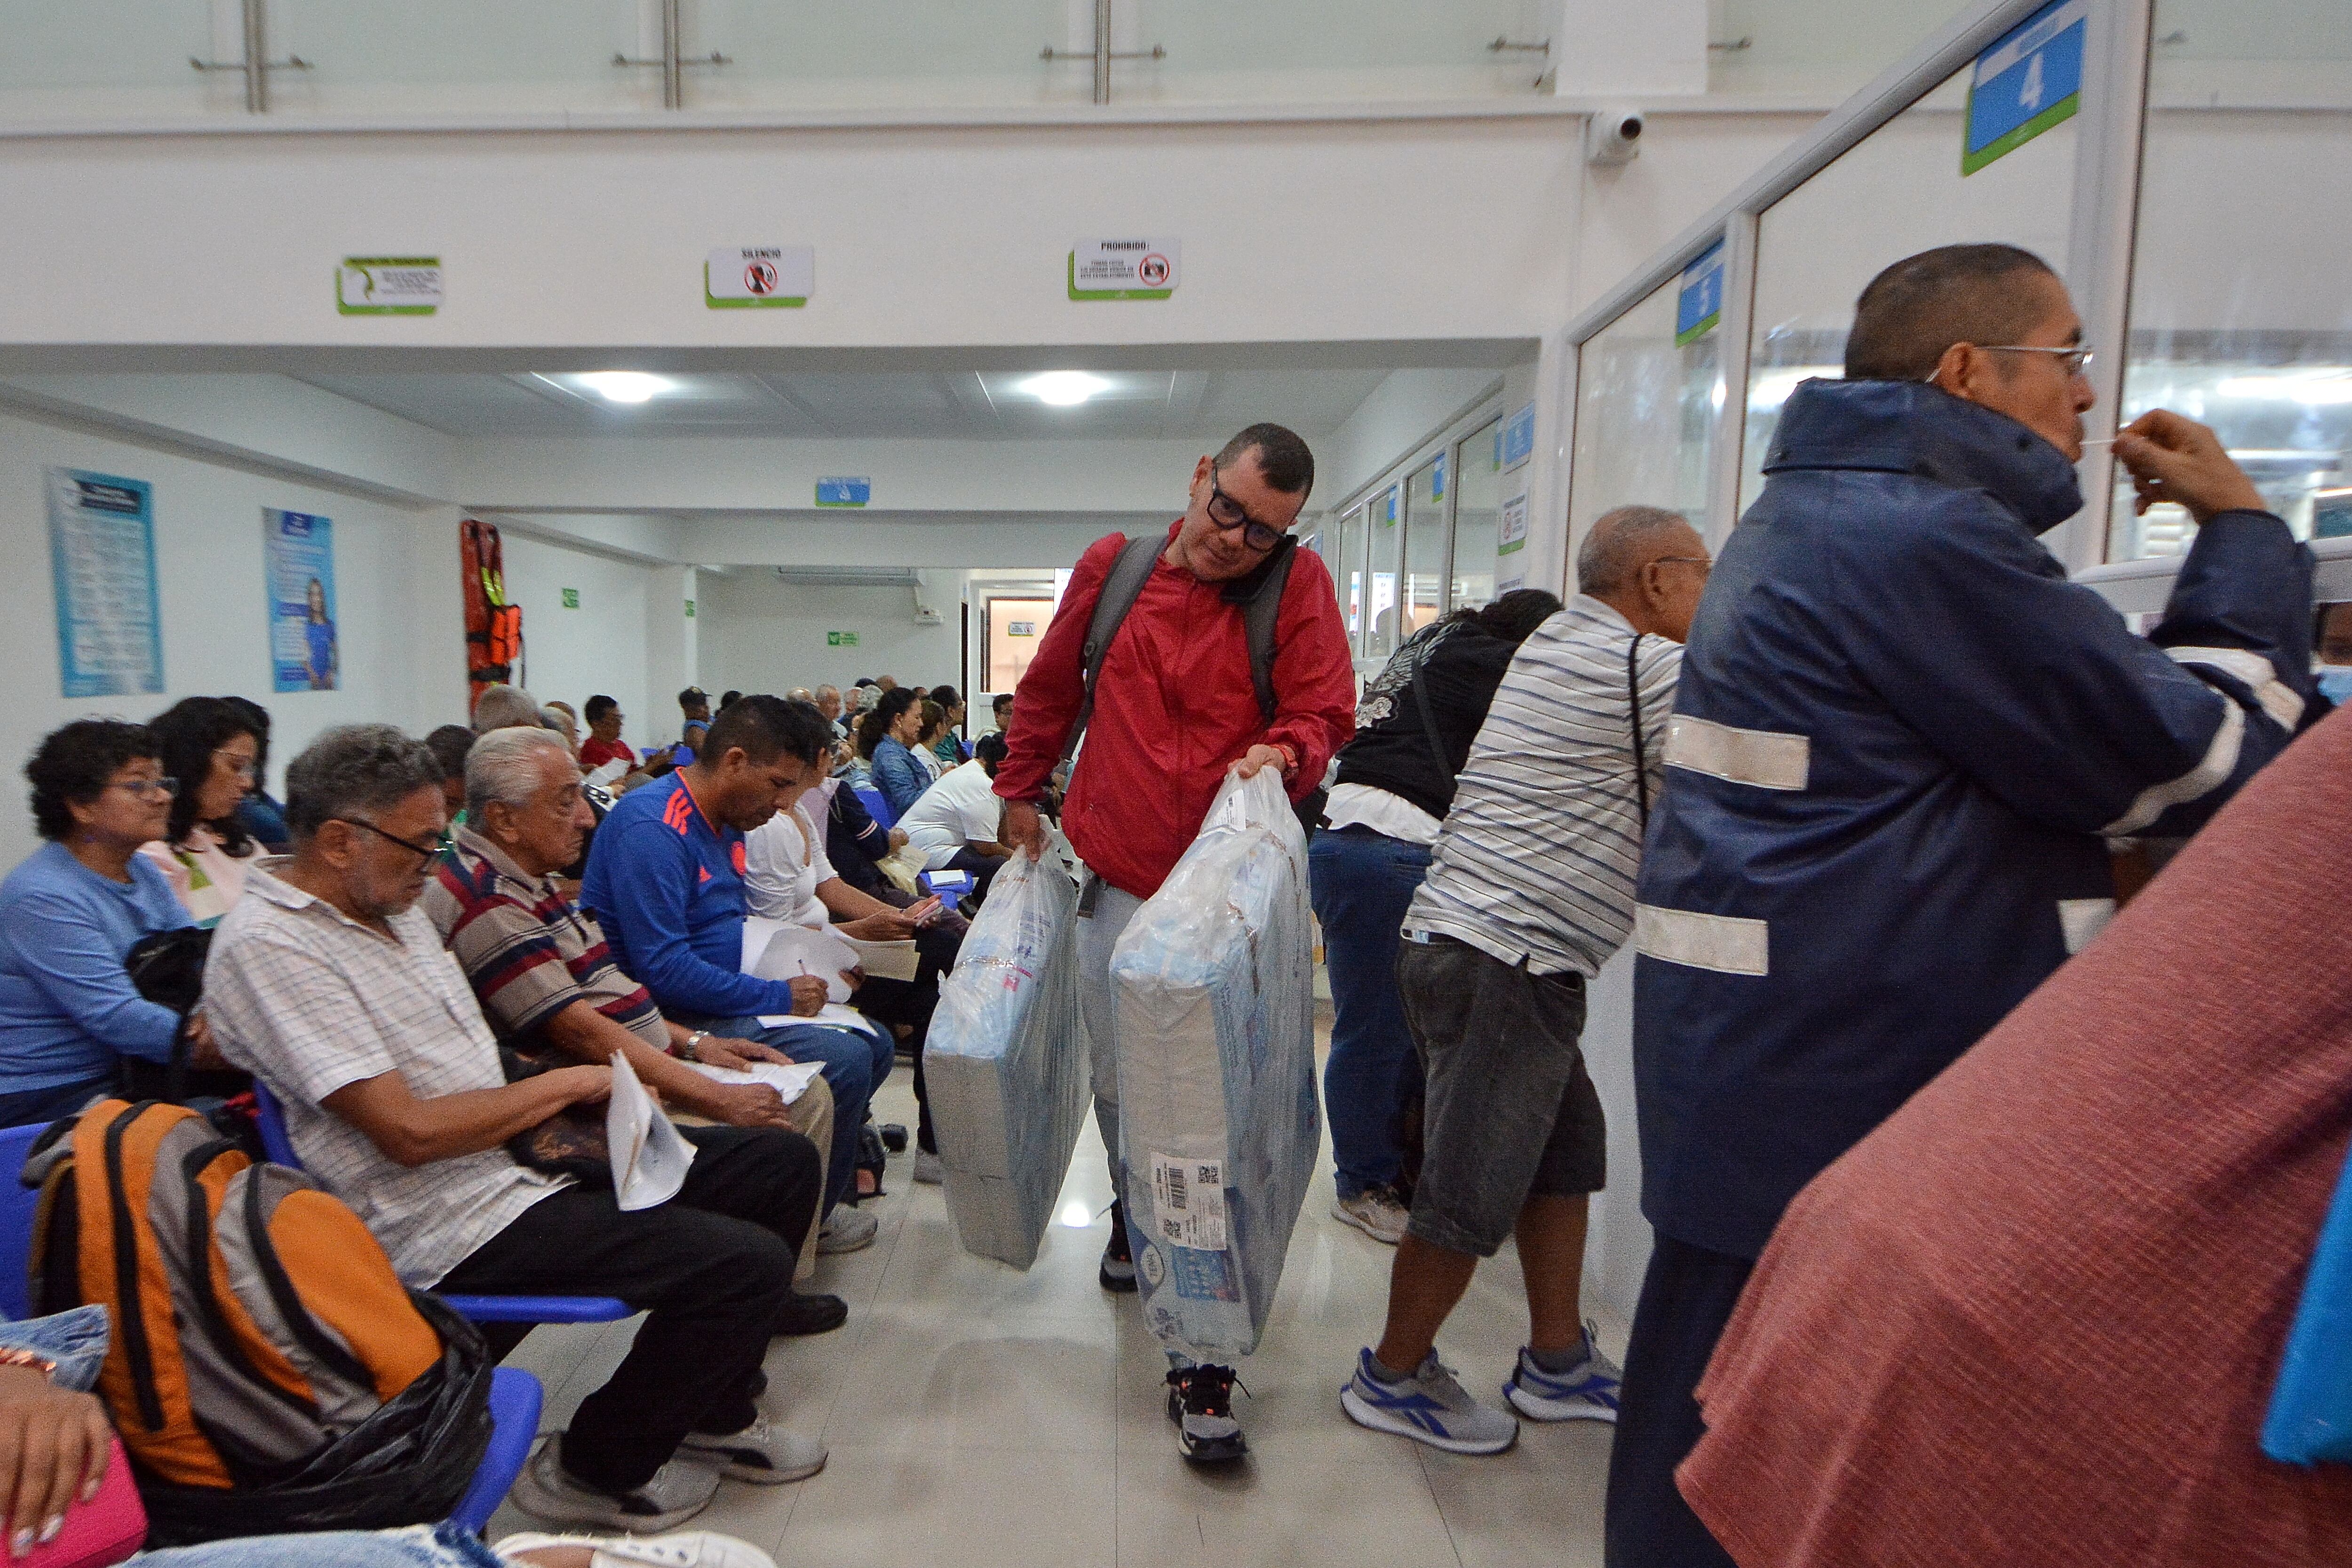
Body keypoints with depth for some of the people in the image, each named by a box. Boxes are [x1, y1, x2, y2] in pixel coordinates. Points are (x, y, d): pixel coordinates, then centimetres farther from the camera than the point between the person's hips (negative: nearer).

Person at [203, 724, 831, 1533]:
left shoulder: (389, 905, 11)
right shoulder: (267, 945, -17)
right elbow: (410, 1132, -23)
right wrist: (568, 1082, -12)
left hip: (524, 1152, 9)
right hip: (450, 1221, -9)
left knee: (785, 1162, 5)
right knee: (750, 1262, -20)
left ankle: (715, 1411, 22)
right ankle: (596, 1471, 6)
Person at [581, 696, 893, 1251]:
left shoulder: (727, 822, 11)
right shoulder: (653, 826, -21)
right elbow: (662, 969, -27)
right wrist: (778, 997, -19)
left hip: (729, 1000, 10)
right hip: (676, 1019, -10)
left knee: (874, 1043, 4)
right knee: (844, 1060, -22)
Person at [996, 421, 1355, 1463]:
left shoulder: (1297, 584, -1)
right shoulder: (1110, 567, 6)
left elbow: (1323, 714, -4)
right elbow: (1050, 688, 18)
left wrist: (1283, 751, -26)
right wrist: (1019, 792, 22)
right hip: (1119, 876, 3)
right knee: (1119, 1083, 15)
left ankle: (1200, 1360, 8)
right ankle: (1133, 1217, 48)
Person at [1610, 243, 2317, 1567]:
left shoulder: (1807, 518, 16)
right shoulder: (1923, 538, -17)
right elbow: (2202, 763, -9)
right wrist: (2245, 534, 3)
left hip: (1753, 1074, 10)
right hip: (1857, 1099, -10)